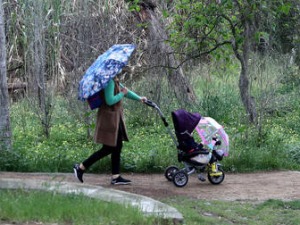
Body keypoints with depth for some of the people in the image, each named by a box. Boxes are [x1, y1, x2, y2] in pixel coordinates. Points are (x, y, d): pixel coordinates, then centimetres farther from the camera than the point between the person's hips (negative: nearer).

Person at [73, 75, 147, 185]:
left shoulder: (115, 81, 11)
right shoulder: (110, 82, -21)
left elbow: (125, 90, 26)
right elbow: (110, 101, -28)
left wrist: (139, 98, 30)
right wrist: (122, 94, -15)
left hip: (115, 117, 10)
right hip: (109, 117, -10)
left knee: (117, 147, 10)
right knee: (108, 149, -6)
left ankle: (116, 177, 13)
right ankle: (81, 167, 0)